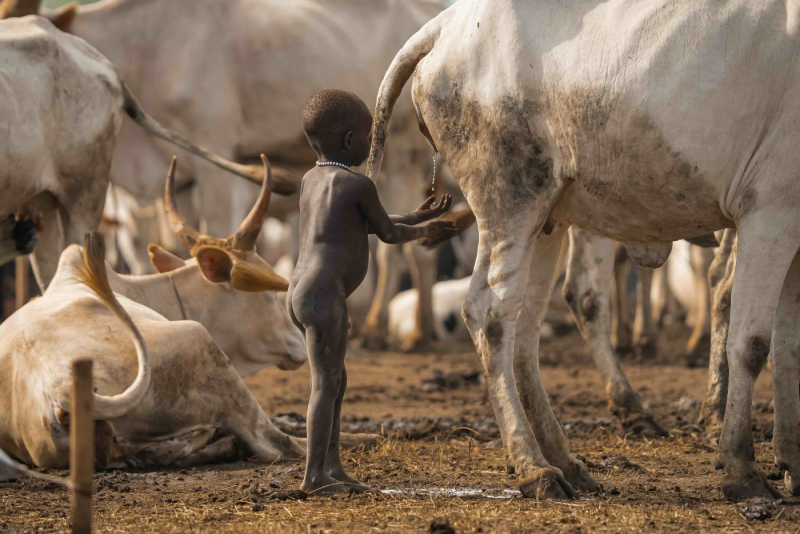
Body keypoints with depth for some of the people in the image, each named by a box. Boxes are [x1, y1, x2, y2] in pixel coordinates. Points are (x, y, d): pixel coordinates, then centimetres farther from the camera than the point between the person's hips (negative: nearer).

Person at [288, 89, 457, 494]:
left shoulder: (311, 179, 18)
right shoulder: (359, 185, -7)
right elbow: (387, 233, 6)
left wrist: (416, 218, 31)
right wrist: (423, 231, 24)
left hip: (299, 293, 9)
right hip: (324, 296, -9)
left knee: (335, 380, 16)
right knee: (325, 383, -8)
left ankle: (333, 468, 18)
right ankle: (314, 475, -10)